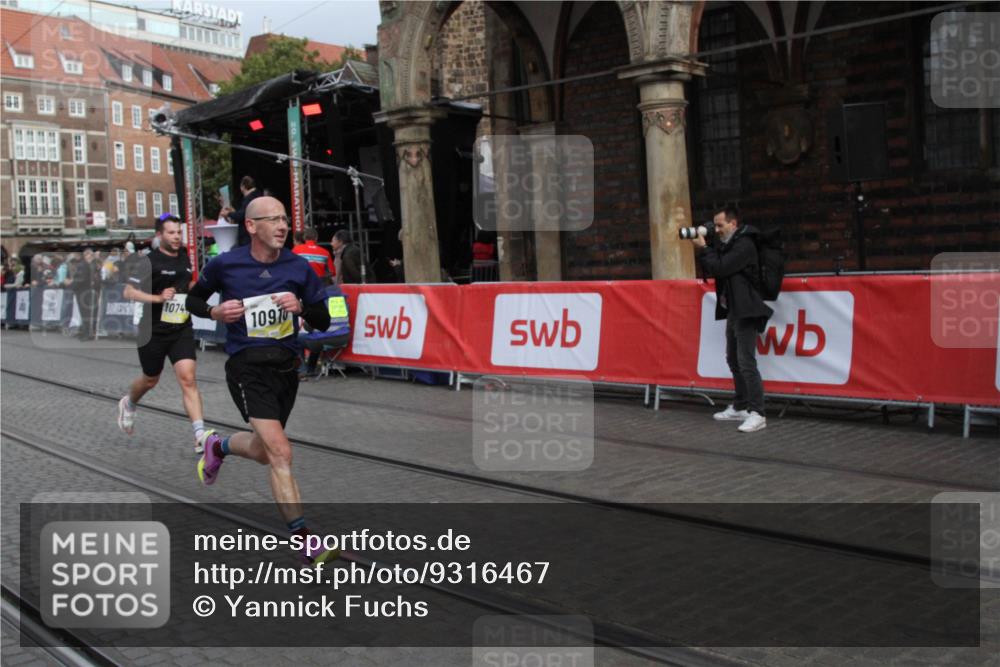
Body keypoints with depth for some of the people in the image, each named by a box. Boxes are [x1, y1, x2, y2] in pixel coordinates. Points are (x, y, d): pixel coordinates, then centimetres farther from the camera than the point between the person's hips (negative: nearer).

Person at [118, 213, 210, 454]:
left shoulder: (185, 256, 7)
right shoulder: (149, 262, -11)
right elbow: (128, 292, -13)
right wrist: (158, 298, -24)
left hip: (182, 330, 3)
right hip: (153, 331, -3)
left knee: (188, 379, -12)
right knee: (150, 380, 16)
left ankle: (200, 436, -18)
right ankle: (128, 404, 51)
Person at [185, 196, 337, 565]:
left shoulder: (298, 267, -1)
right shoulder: (224, 265, -6)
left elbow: (323, 321, 5)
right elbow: (193, 300, 11)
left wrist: (301, 307, -15)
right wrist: (216, 311, -10)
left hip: (286, 366, 5)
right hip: (248, 368, -4)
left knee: (264, 451, 20)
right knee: (280, 453, -17)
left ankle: (218, 446, 54)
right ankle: (305, 542, -12)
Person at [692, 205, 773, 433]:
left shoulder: (744, 244, -14)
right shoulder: (727, 244, 15)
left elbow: (720, 268, -21)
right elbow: (711, 270, 13)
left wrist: (704, 248, -9)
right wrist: (705, 248, -1)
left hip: (745, 312, -10)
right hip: (732, 311, 10)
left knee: (746, 362, -14)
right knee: (733, 360, 15)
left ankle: (757, 414, -13)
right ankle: (740, 407, 23)